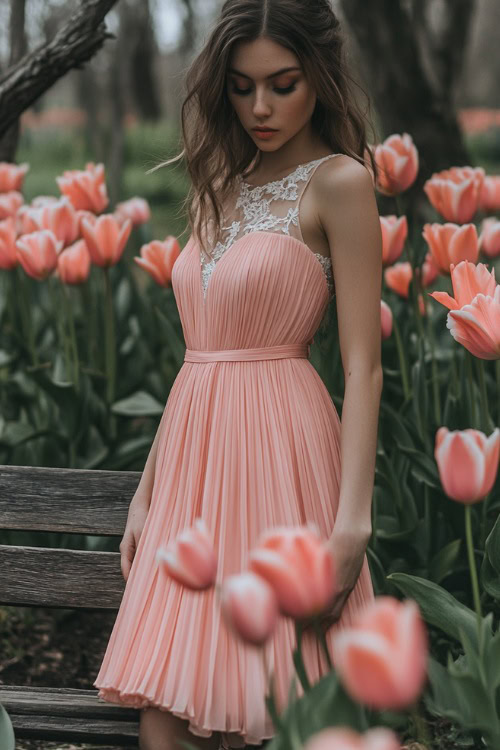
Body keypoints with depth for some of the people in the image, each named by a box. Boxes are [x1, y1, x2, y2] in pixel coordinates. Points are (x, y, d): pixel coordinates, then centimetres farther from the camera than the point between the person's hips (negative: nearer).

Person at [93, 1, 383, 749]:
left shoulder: (338, 183, -5)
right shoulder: (225, 188, 15)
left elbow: (363, 366, -11)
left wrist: (353, 520, -19)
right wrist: (147, 492, 14)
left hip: (278, 445, -6)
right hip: (197, 451, 7)